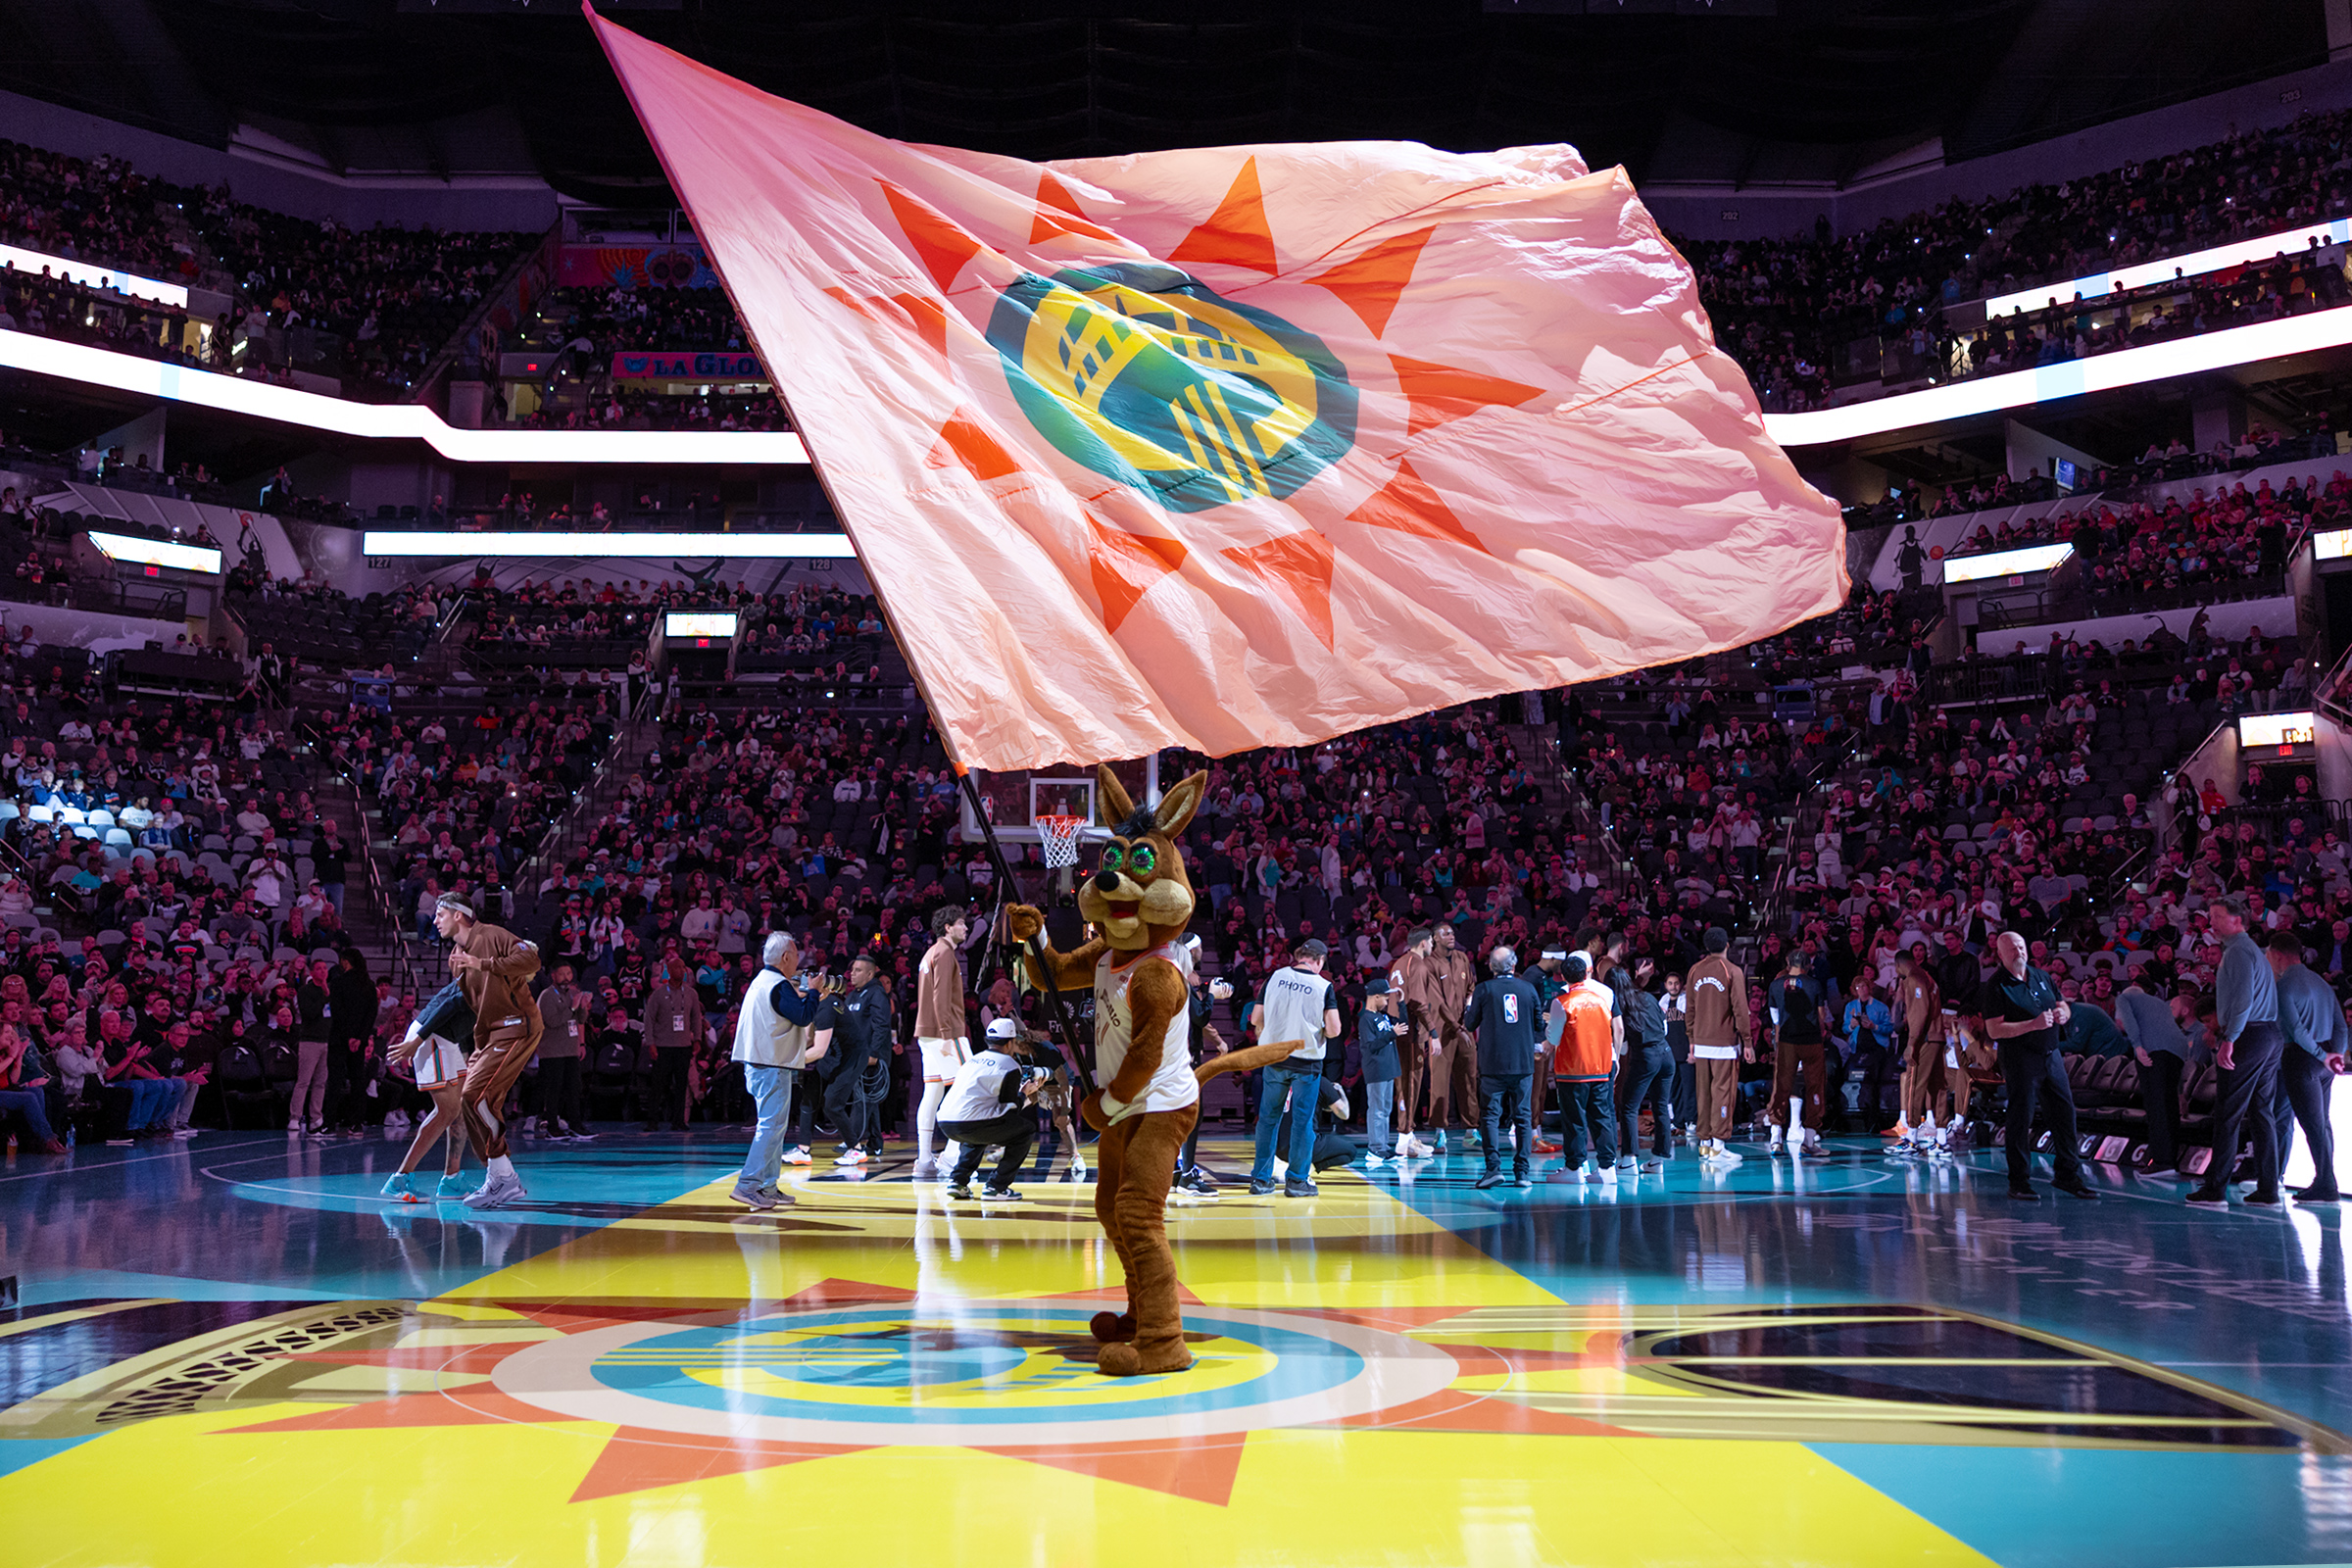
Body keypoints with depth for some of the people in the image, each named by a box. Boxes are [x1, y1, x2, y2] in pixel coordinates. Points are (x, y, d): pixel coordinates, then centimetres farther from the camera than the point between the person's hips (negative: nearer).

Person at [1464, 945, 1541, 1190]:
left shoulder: (1484, 990, -5)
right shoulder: (1528, 989, 1)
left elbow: (1470, 1025, 4)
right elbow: (1539, 1024, 11)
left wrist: (1467, 1009, 24)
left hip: (1493, 1064, -2)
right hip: (1523, 1063, 2)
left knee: (1490, 1115, 1)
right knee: (1523, 1116, 7)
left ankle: (1493, 1167, -10)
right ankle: (1523, 1171, 6)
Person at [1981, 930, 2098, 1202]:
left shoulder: (2042, 976, 12)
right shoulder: (1995, 986, -9)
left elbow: (2063, 1005, 23)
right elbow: (1994, 1030, -16)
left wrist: (2062, 1013, -2)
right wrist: (2033, 1024, -22)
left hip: (2051, 1055, 6)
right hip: (2019, 1059, -6)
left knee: (2065, 1113, 9)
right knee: (2020, 1119, -2)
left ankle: (2069, 1176, 21)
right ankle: (2020, 1182, 5)